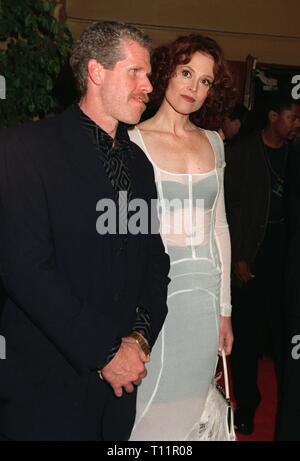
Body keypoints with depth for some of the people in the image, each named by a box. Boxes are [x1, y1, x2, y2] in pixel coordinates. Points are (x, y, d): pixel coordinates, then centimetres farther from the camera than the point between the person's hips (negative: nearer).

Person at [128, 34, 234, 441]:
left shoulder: (213, 143, 10)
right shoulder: (132, 141, -5)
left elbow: (218, 226, 13)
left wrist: (225, 308, 11)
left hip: (205, 293, 5)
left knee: (191, 409, 13)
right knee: (149, 411, 2)